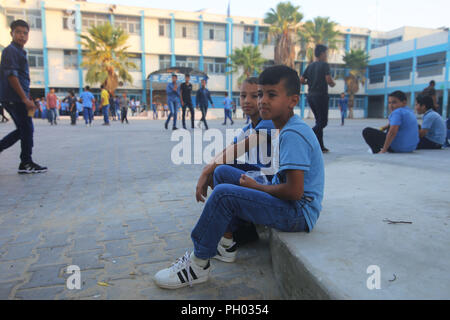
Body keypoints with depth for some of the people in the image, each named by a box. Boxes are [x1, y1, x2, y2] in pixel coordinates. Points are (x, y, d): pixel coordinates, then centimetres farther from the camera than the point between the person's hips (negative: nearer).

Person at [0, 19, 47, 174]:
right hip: (14, 98, -9)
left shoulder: (20, 52, 22)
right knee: (27, 129, -5)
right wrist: (25, 99, -21)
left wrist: (27, 99, 20)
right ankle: (26, 163, 2)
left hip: (16, 99, 9)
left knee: (22, 129, 14)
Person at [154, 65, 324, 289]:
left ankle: (198, 264, -8)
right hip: (287, 204, 10)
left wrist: (256, 186, -10)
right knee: (223, 172, 8)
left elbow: (294, 191, -27)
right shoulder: (286, 129, 10)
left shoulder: (293, 134, -21)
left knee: (223, 194, -25)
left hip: (299, 212, -10)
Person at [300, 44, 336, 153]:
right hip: (321, 95, -7)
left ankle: (321, 147, 12)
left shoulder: (310, 66, 13)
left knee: (319, 121, 12)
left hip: (310, 95, 7)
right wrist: (333, 83, 5)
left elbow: (301, 80, 9)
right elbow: (329, 80, -16)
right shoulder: (324, 65, -6)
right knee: (323, 122, -3)